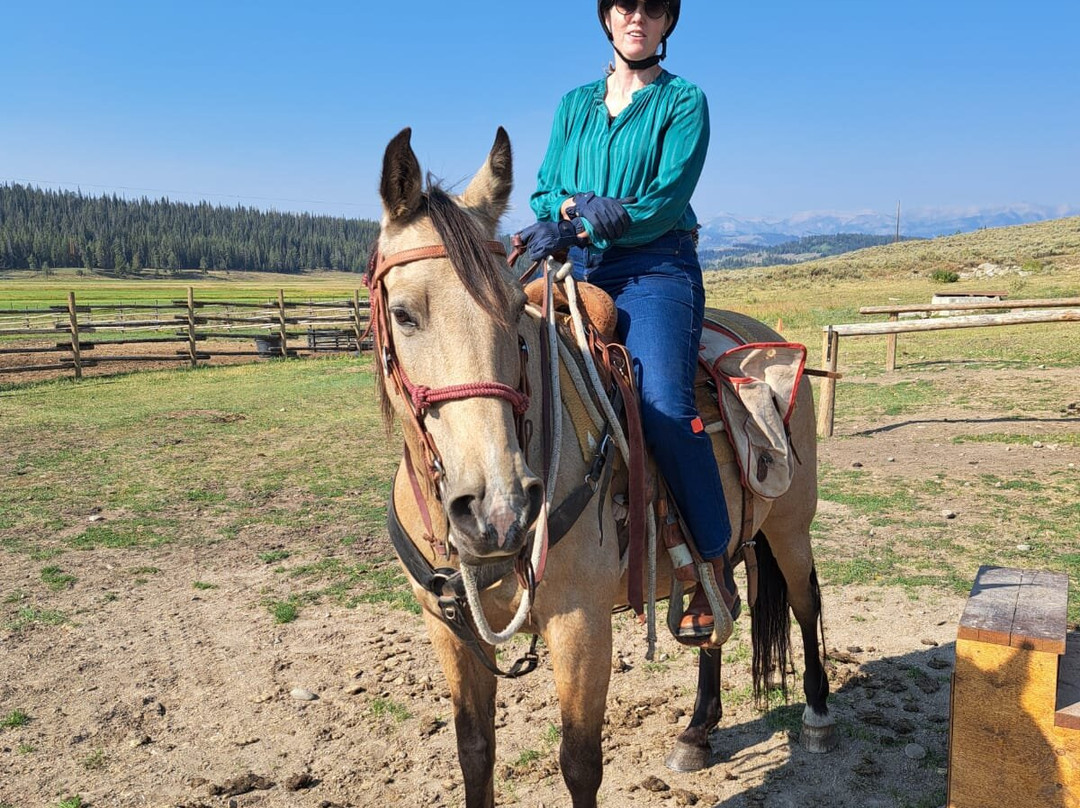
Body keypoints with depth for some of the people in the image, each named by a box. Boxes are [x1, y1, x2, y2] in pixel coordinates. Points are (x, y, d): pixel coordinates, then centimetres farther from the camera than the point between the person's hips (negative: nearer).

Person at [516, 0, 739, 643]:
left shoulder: (684, 102, 6)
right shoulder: (575, 104, 19)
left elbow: (666, 204, -6)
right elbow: (544, 194, 14)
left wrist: (582, 223, -15)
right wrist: (574, 207, -9)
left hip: (655, 269, -4)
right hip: (579, 273, 5)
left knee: (665, 406, -26)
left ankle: (717, 571, -11)